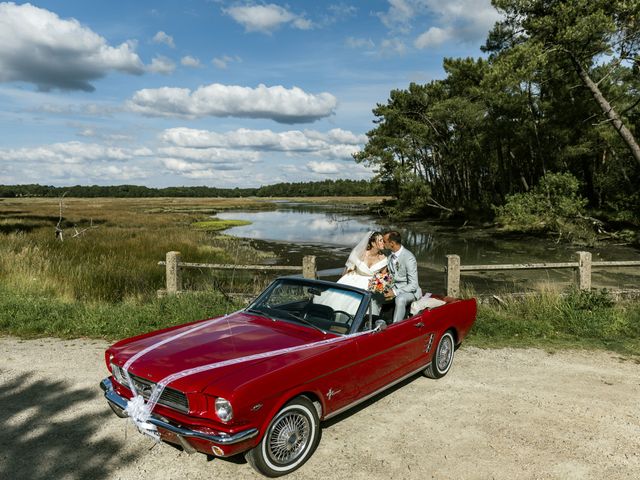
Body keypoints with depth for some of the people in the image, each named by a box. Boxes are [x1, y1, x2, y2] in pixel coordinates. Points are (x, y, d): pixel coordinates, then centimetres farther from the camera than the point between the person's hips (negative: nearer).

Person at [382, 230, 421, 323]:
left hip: (409, 291, -7)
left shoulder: (409, 258, -23)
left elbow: (413, 285, -22)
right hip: (394, 287, 7)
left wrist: (395, 292, -29)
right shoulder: (390, 254, -2)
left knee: (400, 299, -37)